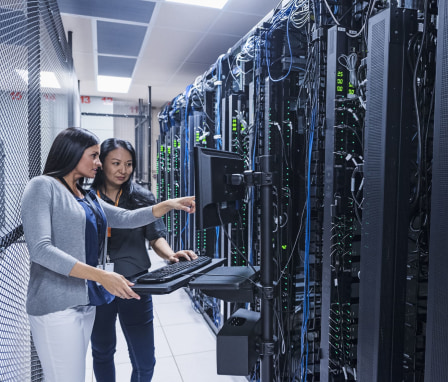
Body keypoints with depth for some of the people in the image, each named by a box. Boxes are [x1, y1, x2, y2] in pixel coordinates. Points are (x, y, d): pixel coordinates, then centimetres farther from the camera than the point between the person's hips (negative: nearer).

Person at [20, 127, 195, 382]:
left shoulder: (87, 197, 15)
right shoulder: (43, 187, -8)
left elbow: (125, 218, 13)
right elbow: (40, 249, -18)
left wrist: (169, 205, 1)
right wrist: (100, 275, -26)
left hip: (86, 301, 7)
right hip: (58, 305, -7)